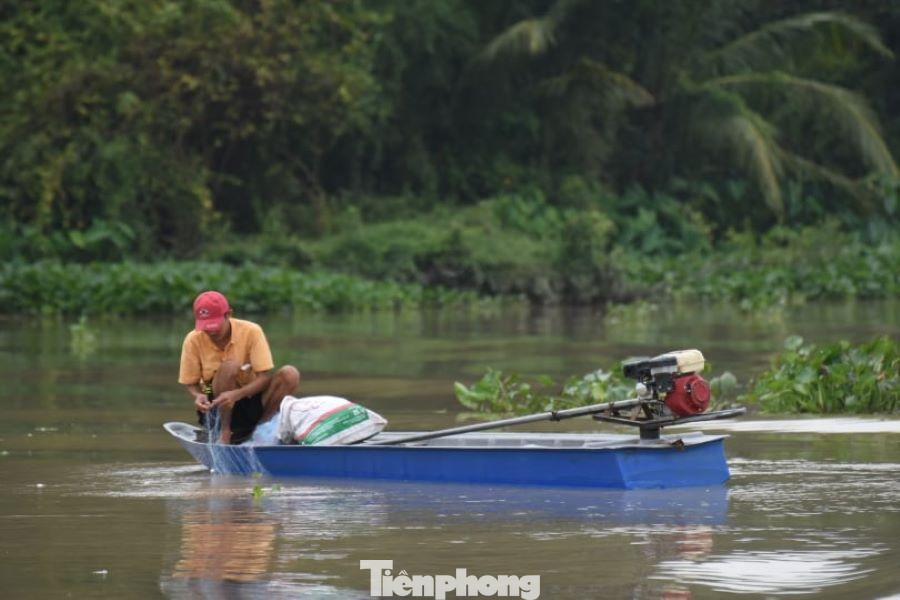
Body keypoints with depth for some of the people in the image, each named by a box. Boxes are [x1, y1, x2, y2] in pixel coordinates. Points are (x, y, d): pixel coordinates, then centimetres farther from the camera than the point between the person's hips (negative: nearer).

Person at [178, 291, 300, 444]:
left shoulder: (251, 332, -13)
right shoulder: (193, 341, -10)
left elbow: (265, 377, -18)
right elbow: (190, 384, -4)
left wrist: (237, 394, -36)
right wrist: (198, 396, -29)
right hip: (220, 409, -1)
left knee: (290, 374, -24)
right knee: (230, 366, -31)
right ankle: (224, 432, -22)